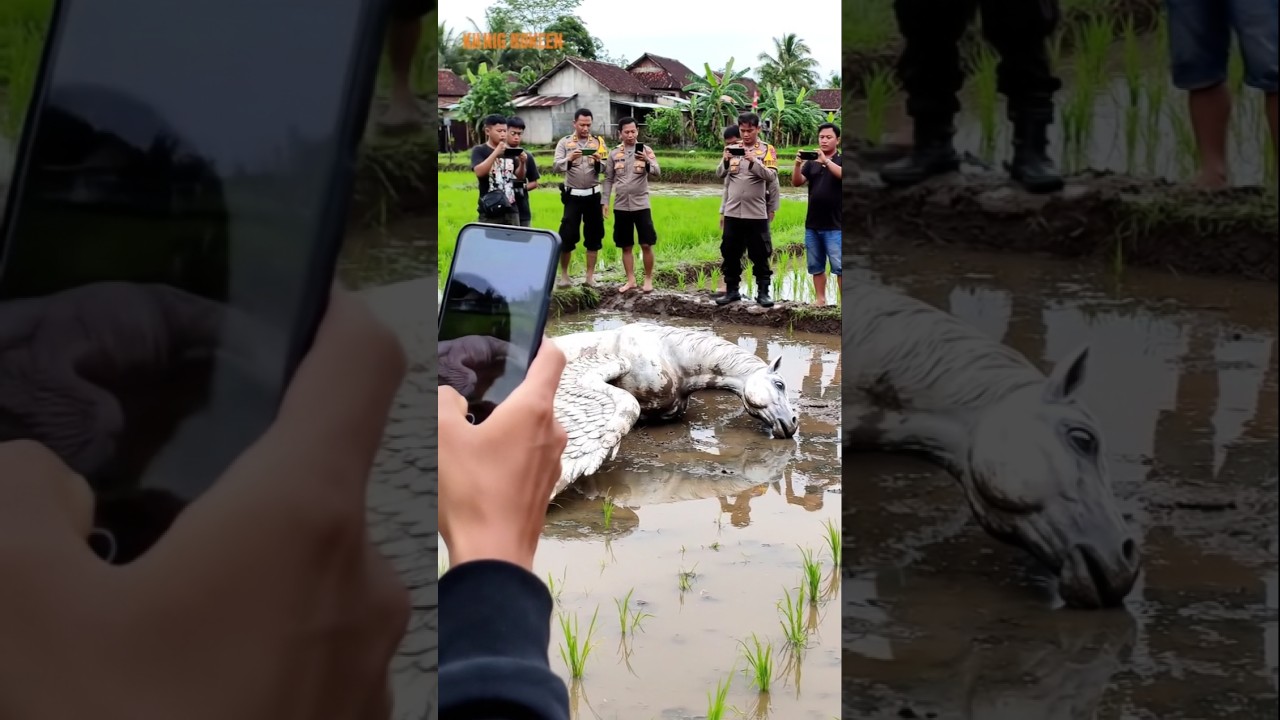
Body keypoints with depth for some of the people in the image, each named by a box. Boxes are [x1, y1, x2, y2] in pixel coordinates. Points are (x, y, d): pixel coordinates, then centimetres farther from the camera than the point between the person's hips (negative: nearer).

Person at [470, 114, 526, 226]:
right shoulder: (479, 150, -1)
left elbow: (520, 177, 15)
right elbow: (479, 172, -18)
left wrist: (522, 163, -5)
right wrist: (496, 152, -22)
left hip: (511, 210, 5)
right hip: (490, 212, -5)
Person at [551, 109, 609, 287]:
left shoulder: (598, 142, 3)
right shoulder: (565, 142, -1)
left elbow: (606, 169, -2)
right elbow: (556, 167, -12)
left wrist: (598, 161, -23)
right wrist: (569, 159, -29)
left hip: (593, 195, 2)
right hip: (573, 196, -2)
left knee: (593, 235, 6)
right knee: (567, 235, -4)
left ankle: (590, 275, 13)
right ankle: (564, 274, 7)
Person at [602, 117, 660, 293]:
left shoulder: (646, 151, -1)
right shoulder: (614, 153, 4)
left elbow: (657, 174, -11)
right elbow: (609, 179, 10)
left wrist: (648, 161, -30)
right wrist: (605, 201, 4)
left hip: (641, 205, -2)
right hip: (621, 206, 2)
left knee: (646, 244, -4)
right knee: (625, 246, 8)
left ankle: (648, 279, 9)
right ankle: (631, 280, 18)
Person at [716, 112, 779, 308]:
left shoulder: (767, 150, -1)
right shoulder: (733, 148, 8)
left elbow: (771, 176, -13)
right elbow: (720, 174, 2)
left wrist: (754, 162, -28)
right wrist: (726, 160, -18)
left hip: (757, 213, -3)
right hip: (733, 212, 3)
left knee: (760, 255, 1)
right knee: (730, 253, 8)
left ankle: (763, 291, 8)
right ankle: (732, 290, 18)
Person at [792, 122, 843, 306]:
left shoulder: (841, 160, 0)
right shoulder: (811, 163, 11)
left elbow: (842, 175, -21)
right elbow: (796, 182, 0)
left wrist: (825, 161, -32)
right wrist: (798, 164, -18)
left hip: (835, 225, -5)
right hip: (812, 224, 5)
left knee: (839, 267, -7)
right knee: (816, 266, 10)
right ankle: (820, 299, 18)